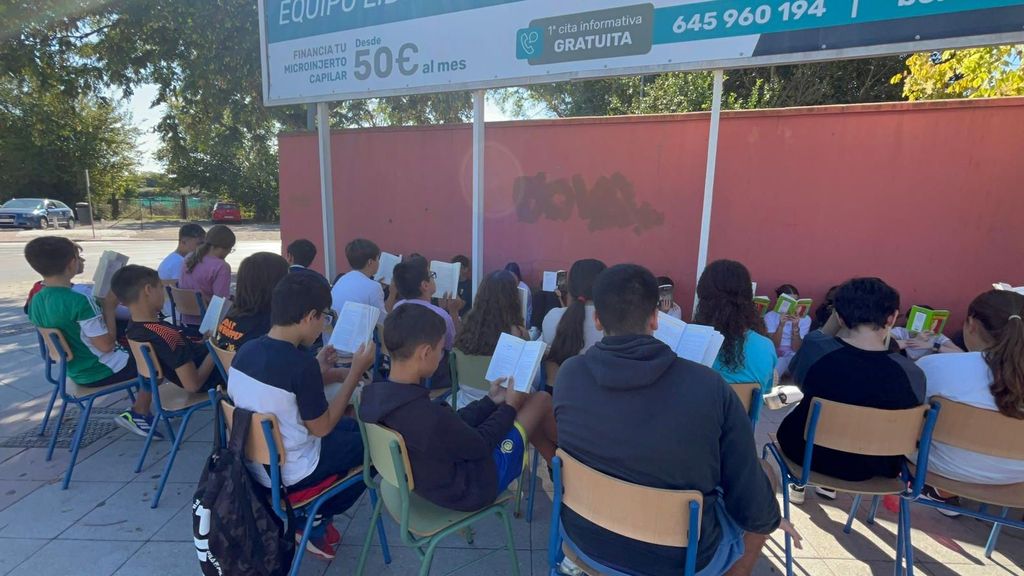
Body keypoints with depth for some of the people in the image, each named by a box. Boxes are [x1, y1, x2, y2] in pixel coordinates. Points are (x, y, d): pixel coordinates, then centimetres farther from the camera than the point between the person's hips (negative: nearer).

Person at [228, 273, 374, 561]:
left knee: (352, 427, 23)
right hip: (288, 474, -8)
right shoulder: (301, 364, -30)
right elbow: (322, 427, -18)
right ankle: (315, 521, 17)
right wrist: (356, 371, -15)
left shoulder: (246, 349, -6)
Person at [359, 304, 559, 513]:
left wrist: (491, 401, 4)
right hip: (470, 488, -7)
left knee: (524, 400, 19)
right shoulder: (428, 417, -40)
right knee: (541, 400, 4)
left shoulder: (375, 395, -12)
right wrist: (509, 407, -5)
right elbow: (480, 446, -20)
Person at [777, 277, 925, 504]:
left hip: (808, 453, -1)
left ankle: (798, 485, 43)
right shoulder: (912, 374, -21)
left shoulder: (815, 348, -25)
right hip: (871, 468, 2)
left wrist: (835, 320, -3)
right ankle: (829, 486, 47)